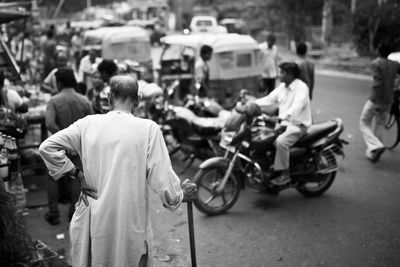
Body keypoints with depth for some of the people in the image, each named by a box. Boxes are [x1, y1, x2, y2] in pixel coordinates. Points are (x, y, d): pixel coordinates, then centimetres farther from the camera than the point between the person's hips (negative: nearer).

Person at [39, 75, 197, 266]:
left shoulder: (88, 123, -1)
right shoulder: (149, 128, -10)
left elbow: (46, 147, -1)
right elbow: (161, 178, -12)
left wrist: (77, 174, 3)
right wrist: (181, 193, 7)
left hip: (93, 220, 3)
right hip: (130, 226, -3)